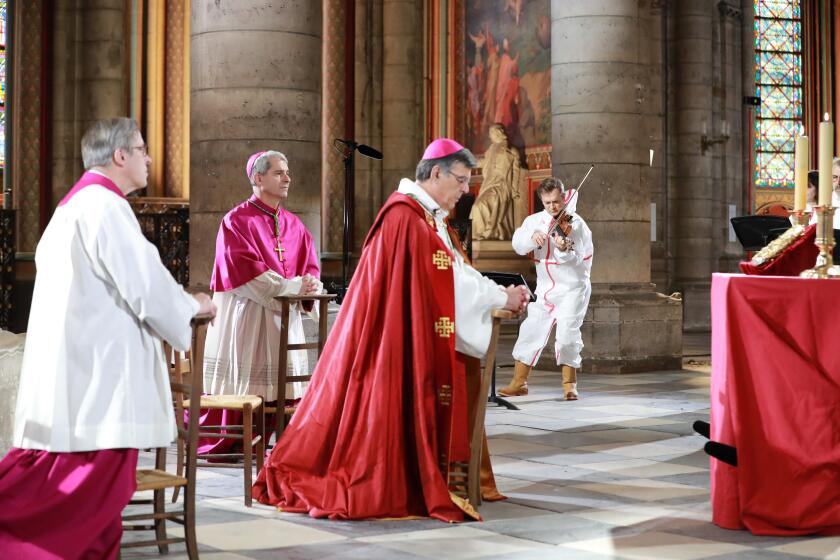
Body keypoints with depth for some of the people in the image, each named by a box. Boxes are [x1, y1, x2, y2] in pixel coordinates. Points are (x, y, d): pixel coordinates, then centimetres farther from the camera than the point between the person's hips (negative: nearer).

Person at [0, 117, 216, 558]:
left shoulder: (74, 204, 18)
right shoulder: (105, 206, -13)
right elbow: (145, 283, -15)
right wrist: (192, 306, 3)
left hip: (77, 359, 10)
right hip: (96, 362, -10)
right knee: (93, 477, -10)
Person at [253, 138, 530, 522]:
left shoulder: (429, 217, 15)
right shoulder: (407, 217, -17)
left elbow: (451, 275, 11)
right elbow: (448, 278, -17)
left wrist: (500, 295, 1)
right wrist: (501, 297, -9)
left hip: (416, 338, 10)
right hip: (398, 337, -10)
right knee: (394, 404, -6)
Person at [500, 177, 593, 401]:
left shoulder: (576, 224, -12)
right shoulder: (535, 221, 2)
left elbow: (579, 261, -20)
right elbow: (518, 244, -12)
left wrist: (564, 251, -40)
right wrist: (532, 236, -31)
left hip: (573, 288, -5)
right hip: (545, 290, 5)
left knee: (567, 330, -17)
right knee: (530, 330, 6)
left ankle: (570, 383, -2)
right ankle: (519, 382, 18)